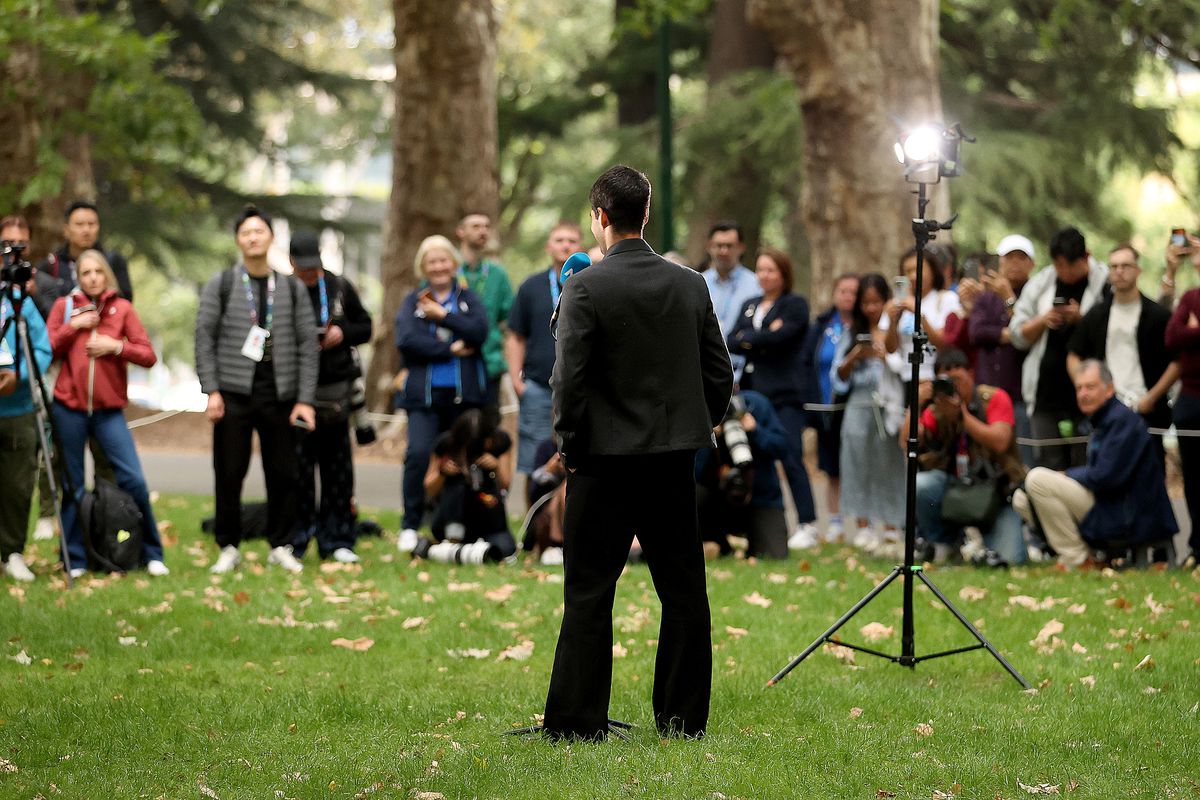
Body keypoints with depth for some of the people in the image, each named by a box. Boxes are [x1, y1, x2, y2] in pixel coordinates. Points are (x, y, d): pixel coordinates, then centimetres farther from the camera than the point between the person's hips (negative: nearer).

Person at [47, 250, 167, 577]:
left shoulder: (122, 308, 6)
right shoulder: (64, 305, 8)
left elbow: (148, 356, 0)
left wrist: (115, 346, -13)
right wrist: (73, 326, -7)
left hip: (109, 409, -1)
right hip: (69, 407, 1)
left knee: (133, 479, -8)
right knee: (72, 485, 3)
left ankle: (152, 555, 4)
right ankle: (75, 559, 12)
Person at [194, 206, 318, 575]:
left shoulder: (292, 288, 8)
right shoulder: (220, 285, 3)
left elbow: (307, 344, 6)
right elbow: (204, 337, 0)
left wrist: (305, 399, -2)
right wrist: (211, 390, -9)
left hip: (279, 395, 1)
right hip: (234, 393, -1)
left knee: (282, 474, 3)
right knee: (229, 473, 0)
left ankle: (281, 547, 14)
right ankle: (229, 547, 11)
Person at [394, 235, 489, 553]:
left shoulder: (468, 299, 12)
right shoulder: (413, 301, 10)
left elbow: (479, 332, -7)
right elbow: (407, 341, -7)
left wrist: (442, 315, -7)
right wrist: (451, 350, -8)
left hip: (464, 394, 1)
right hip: (424, 393, -1)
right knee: (418, 453, -18)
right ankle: (410, 525, -10)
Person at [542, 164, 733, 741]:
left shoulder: (587, 288, -12)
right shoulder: (691, 285, 5)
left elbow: (569, 378, -15)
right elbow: (720, 374, 8)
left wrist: (570, 448, -3)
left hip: (607, 459, -5)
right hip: (675, 461, 5)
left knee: (589, 592, 1)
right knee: (683, 588, 9)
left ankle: (579, 721, 1)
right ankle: (684, 719, 12)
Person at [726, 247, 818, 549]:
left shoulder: (795, 305, 2)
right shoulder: (749, 306, 20)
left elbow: (779, 337, -14)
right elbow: (731, 343, 7)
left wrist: (747, 338, -1)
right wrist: (762, 339, -9)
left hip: (784, 395, -6)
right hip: (752, 391, 6)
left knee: (791, 458, -11)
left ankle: (807, 526, -9)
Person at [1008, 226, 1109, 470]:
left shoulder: (1106, 284, -1)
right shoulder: (1039, 285, 12)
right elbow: (1018, 336, 15)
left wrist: (1082, 319, -16)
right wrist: (1043, 321, -3)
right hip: (1047, 393, 4)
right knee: (1049, 464, 3)